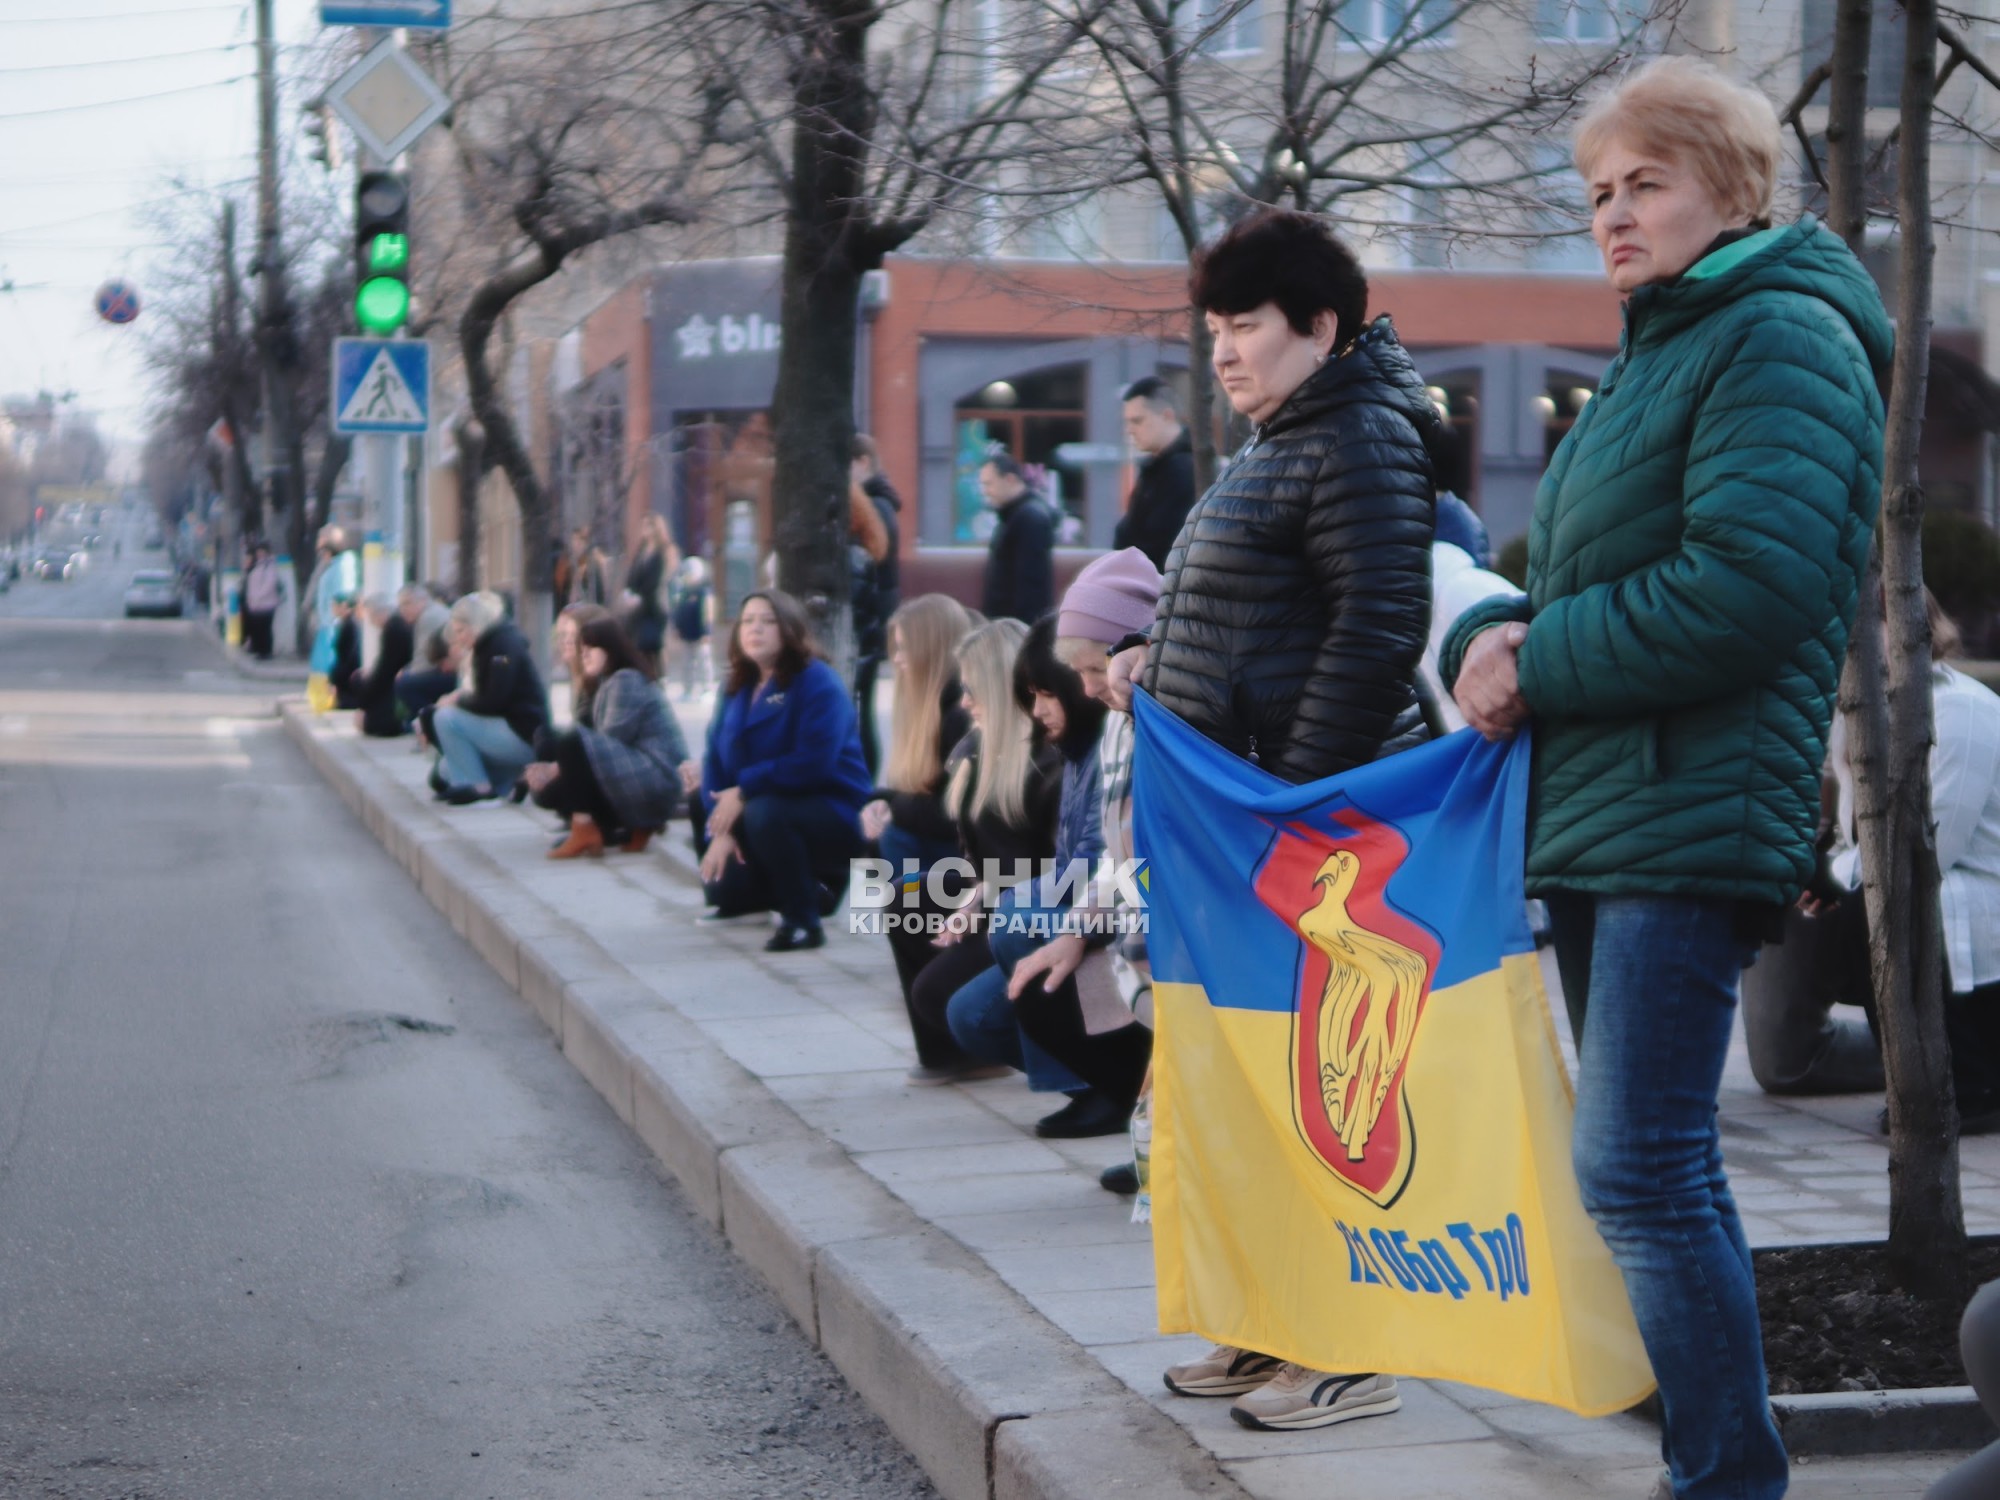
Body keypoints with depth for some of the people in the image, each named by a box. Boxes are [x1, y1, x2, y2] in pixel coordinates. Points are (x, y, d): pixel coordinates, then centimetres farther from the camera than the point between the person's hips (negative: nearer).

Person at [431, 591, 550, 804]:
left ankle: (478, 787, -16)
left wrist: (457, 701, -10)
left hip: (524, 736, -10)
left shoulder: (504, 645, -15)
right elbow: (485, 698, 16)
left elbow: (492, 702, -21)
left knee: (446, 718, -20)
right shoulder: (485, 645, 15)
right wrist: (460, 697, 0)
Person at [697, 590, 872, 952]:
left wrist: (745, 790, -23)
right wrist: (721, 830, -11)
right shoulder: (736, 687, 6)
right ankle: (810, 883, 18)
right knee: (720, 887, -8)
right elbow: (715, 759, 3)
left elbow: (813, 763, -26)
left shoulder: (818, 682, -15)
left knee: (763, 812, -36)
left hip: (834, 817, -7)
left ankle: (803, 923, -21)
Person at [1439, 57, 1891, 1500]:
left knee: (1638, 1171, -13)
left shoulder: (1782, 339, -8)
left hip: (1687, 822, -10)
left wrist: (1541, 666, -13)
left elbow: (1748, 587, -21)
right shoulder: (1657, 351, 21)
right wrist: (1495, 636, 1)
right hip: (1595, 816, 10)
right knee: (1660, 1167, 13)